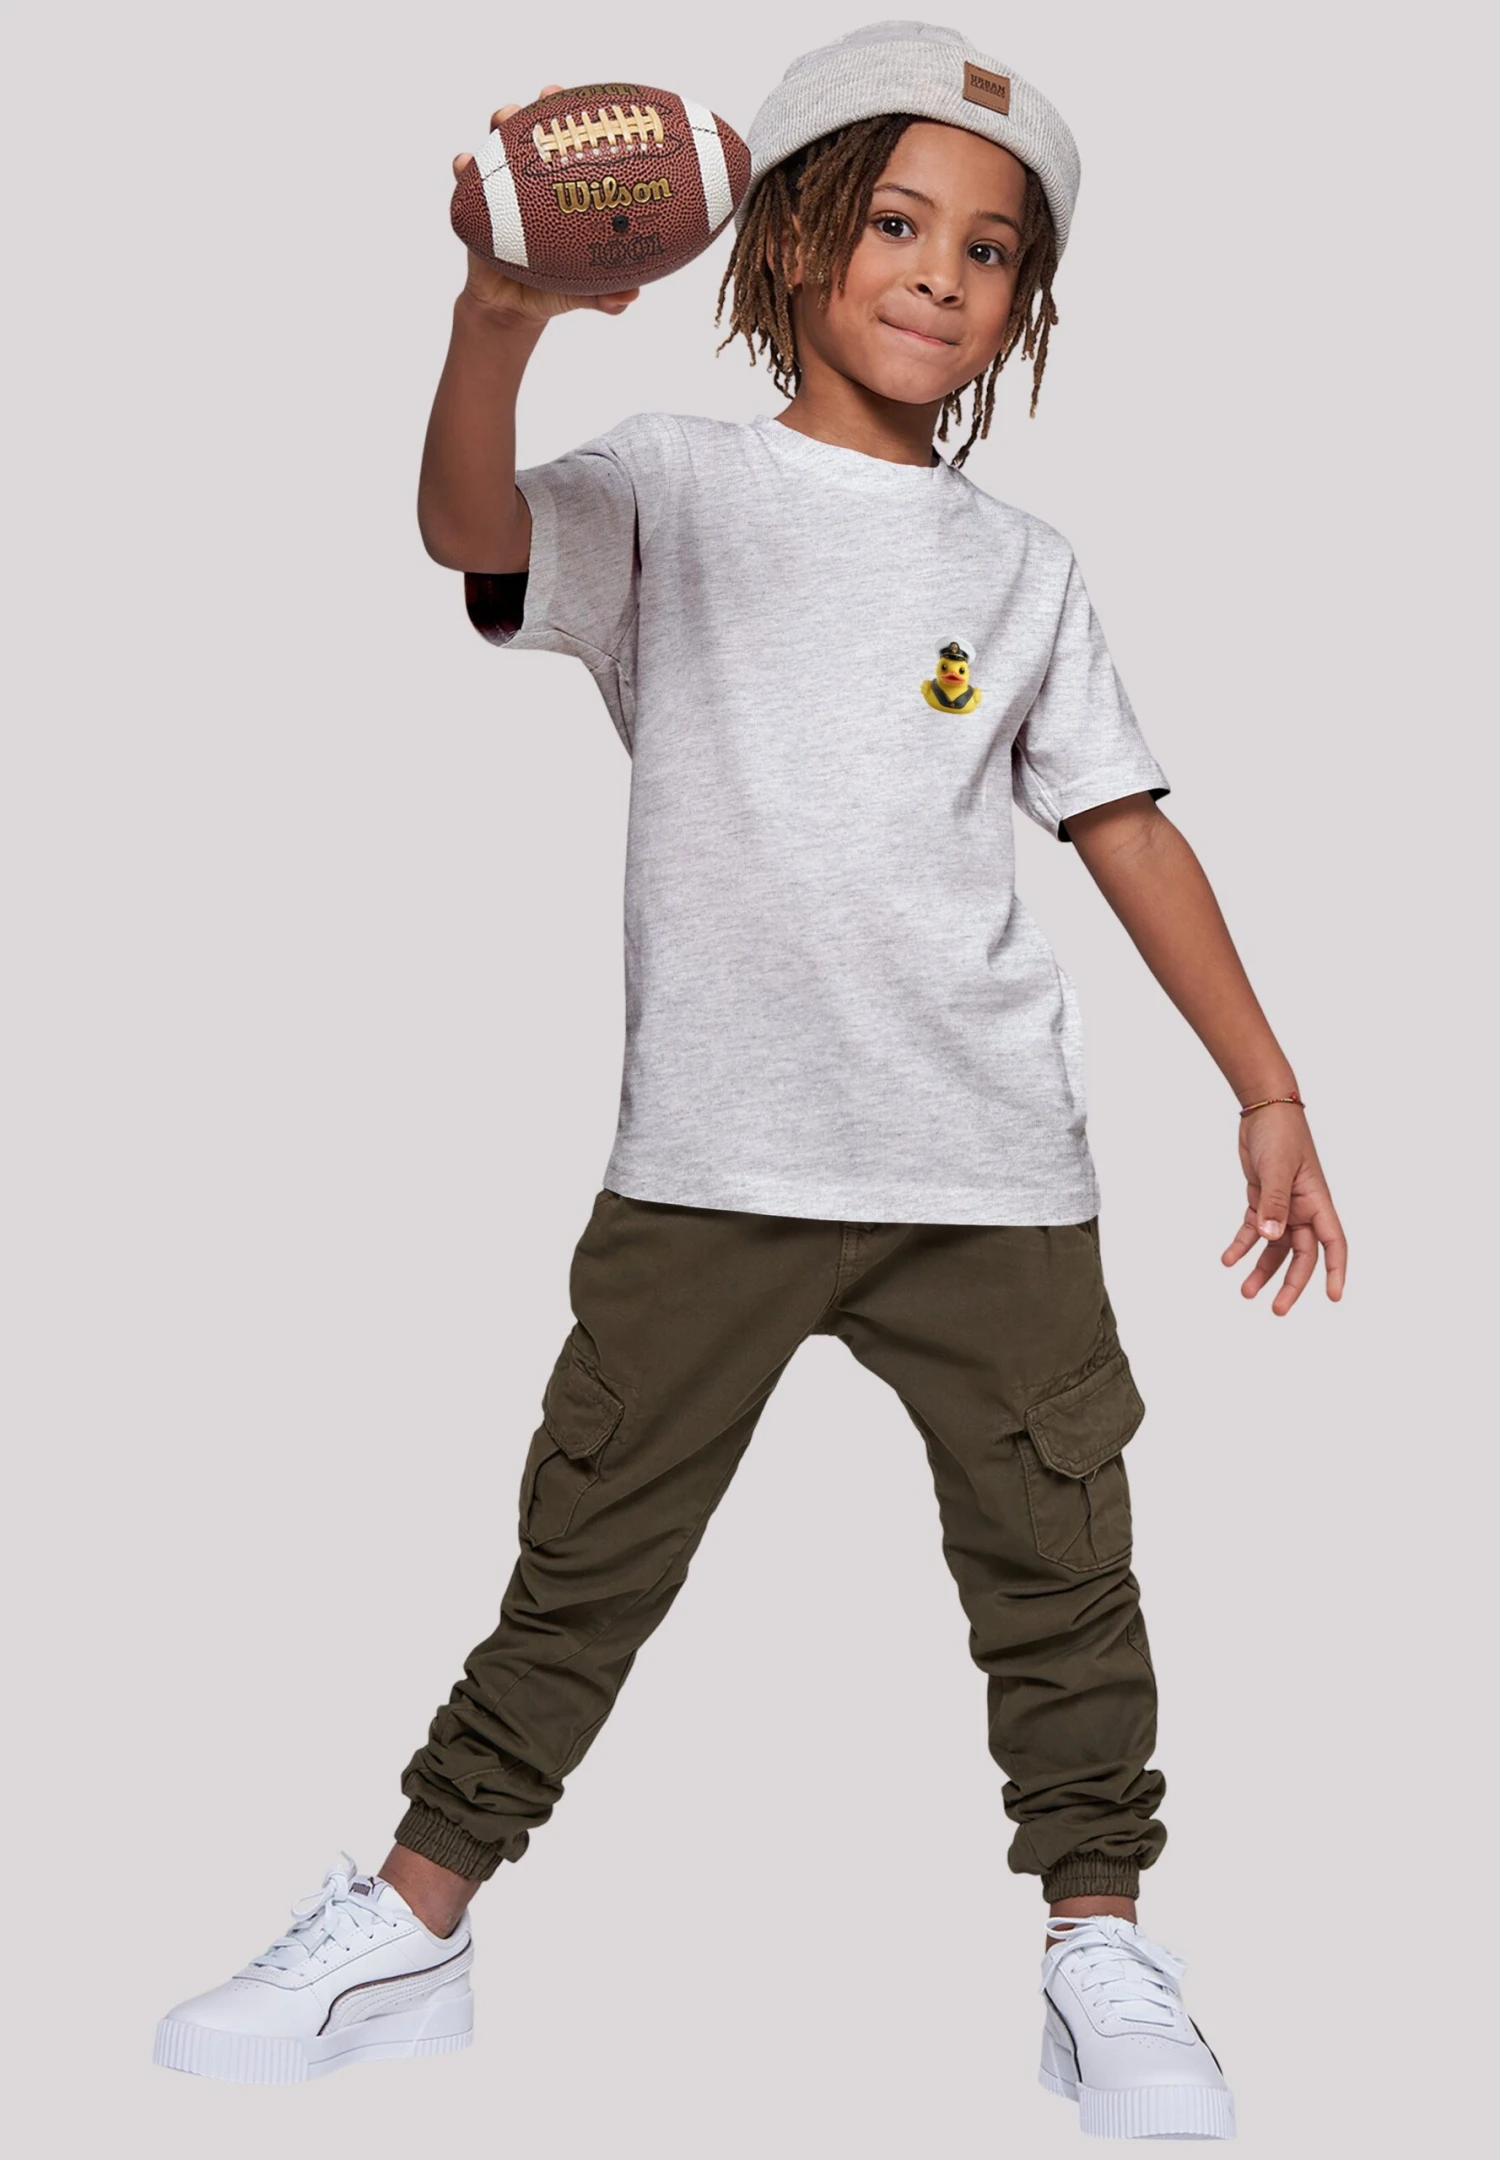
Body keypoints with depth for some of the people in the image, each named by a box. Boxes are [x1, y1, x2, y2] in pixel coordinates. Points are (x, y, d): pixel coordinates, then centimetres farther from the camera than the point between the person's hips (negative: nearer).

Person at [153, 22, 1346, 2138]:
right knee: (588, 1552, 7)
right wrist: (497, 323, -40)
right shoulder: (675, 484, 1)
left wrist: (1270, 1090, 8)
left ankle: (1102, 1957, 23)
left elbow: (1130, 831, 12)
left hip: (990, 1164, 2)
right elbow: (475, 531, -19)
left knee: (1057, 1563, 7)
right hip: (710, 1154, -2)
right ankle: (412, 1925, 22)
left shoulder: (1020, 568, 9)